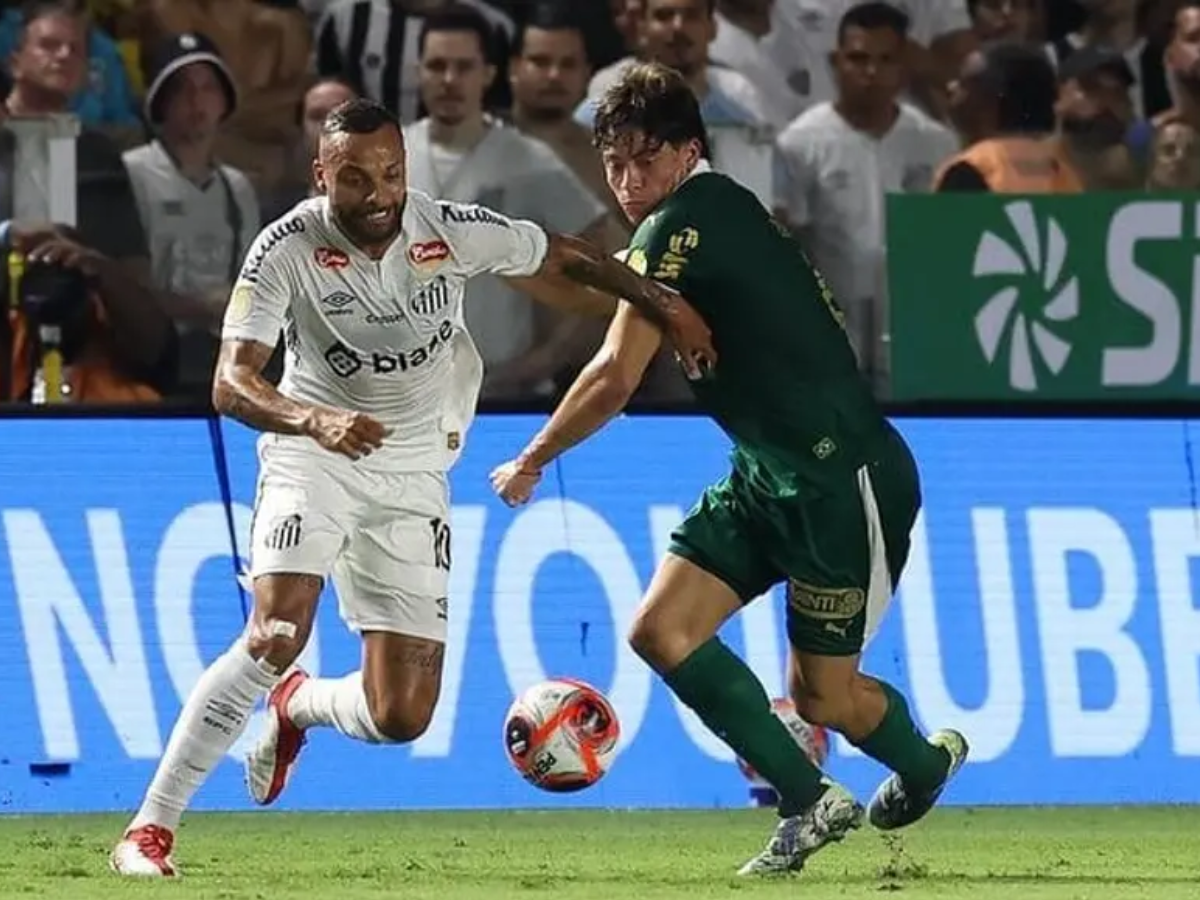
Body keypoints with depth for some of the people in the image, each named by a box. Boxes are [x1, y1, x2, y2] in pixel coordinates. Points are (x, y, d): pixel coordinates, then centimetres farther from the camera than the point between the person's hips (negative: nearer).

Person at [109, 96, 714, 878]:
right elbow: (232, 383, -24)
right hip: (314, 457, -3)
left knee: (400, 717, -3)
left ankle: (296, 706, 35)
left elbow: (565, 262, 8)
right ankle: (152, 827, -19)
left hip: (413, 478, 3)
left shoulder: (452, 231, -10)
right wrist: (316, 420, -42)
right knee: (276, 637, -28)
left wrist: (666, 306, 5)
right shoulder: (288, 248, -17)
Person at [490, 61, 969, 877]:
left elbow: (617, 378, -21)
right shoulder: (722, 211, 9)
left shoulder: (681, 225, -19)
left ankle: (928, 763, 35)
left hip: (843, 478, -10)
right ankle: (811, 802, 4)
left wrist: (529, 463, -8)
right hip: (770, 473, 10)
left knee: (821, 695, 2)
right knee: (661, 631, -4)